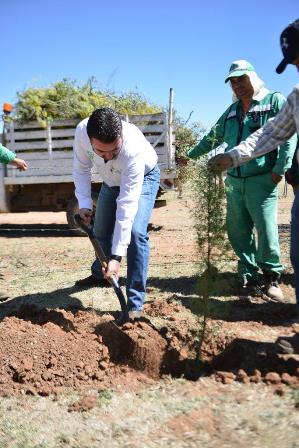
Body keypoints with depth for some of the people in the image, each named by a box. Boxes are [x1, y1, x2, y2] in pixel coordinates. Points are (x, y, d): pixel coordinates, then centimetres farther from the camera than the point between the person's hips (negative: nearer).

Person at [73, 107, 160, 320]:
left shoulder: (134, 148, -43)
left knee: (136, 232, -24)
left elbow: (127, 206, -43)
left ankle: (135, 304, -15)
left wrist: (117, 256, -43)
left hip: (143, 177, -5)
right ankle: (99, 274, 44)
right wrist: (84, 203, -22)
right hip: (112, 180, 5)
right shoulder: (82, 131, -32)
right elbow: (81, 168, -11)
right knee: (101, 230, 14)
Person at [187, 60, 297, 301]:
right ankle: (251, 278, 16)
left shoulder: (275, 101, 2)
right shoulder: (232, 111, 20)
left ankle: (271, 276, 11)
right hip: (234, 181, 6)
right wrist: (190, 156, 34)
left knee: (266, 231, -9)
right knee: (238, 233, 5)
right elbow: (213, 138, 30)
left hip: (261, 180, -6)